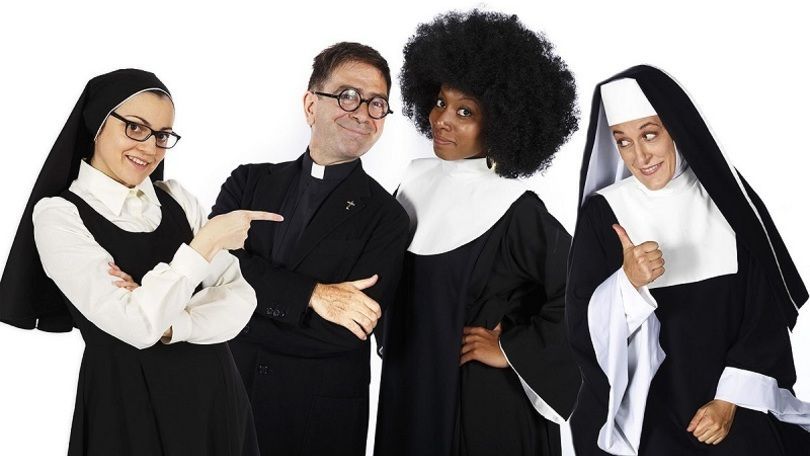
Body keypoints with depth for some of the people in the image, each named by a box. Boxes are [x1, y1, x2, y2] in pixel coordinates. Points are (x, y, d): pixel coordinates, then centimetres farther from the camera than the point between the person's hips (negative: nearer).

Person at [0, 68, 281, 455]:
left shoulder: (176, 199, 4)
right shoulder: (59, 215, -11)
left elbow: (239, 298, -3)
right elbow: (136, 326, -21)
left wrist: (168, 323, -19)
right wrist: (208, 241, -18)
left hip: (213, 391, 5)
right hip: (128, 402, -5)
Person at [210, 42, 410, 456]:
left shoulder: (386, 219, -7)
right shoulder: (250, 182, 3)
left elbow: (348, 331, -17)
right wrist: (311, 294, -23)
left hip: (323, 420, -2)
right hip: (232, 395, 2)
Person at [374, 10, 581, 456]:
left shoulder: (515, 209, -18)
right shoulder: (417, 180, 2)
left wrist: (512, 351, -16)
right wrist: (392, 346, 10)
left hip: (486, 401, -6)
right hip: (409, 389, 6)